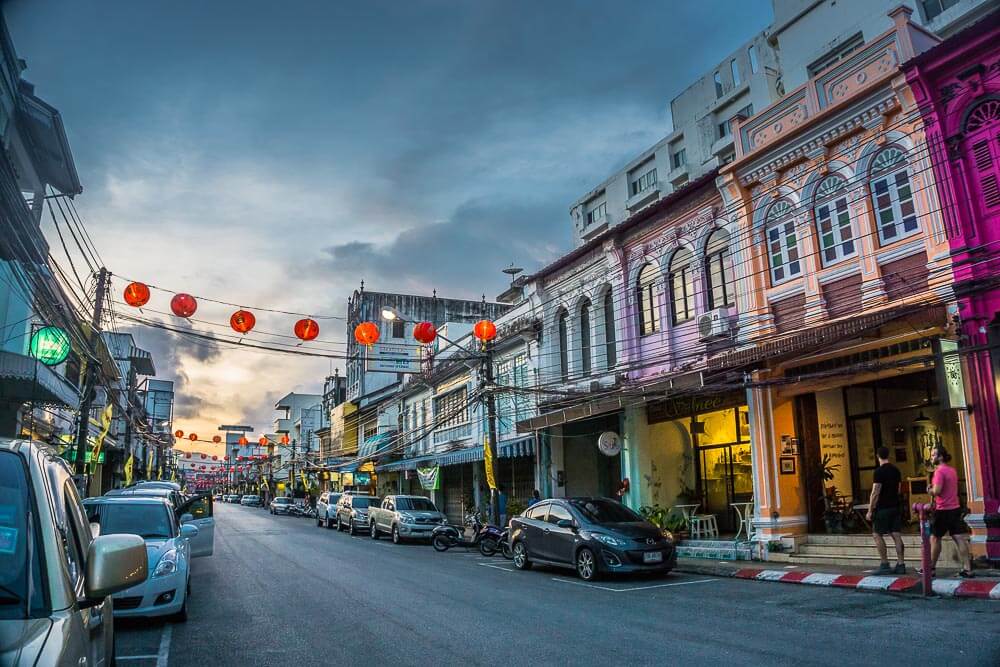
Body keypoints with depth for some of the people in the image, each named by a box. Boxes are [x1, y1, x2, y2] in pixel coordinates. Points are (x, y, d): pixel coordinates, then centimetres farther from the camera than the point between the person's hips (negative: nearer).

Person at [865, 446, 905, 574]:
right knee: (896, 535, 7)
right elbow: (898, 490, 16)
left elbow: (875, 492, -15)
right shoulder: (896, 470, 9)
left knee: (877, 534, 0)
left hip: (882, 508, -7)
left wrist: (870, 510, -10)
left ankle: (885, 565, -1)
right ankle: (900, 565, 7)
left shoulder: (879, 471, -14)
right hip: (895, 506, 7)